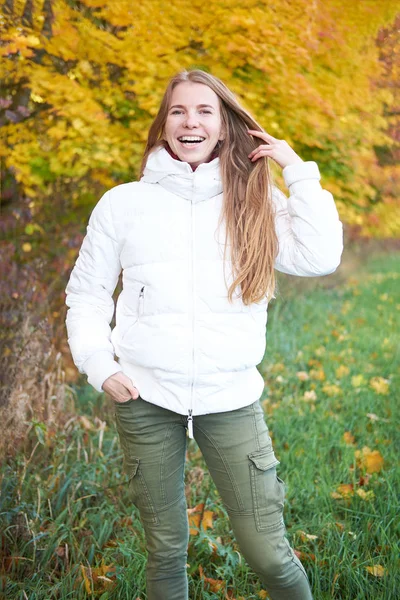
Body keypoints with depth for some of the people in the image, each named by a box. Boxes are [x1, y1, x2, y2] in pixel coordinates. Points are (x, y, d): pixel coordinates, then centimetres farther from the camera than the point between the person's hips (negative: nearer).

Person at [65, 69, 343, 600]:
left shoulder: (254, 201, 5)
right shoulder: (124, 203, 3)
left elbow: (319, 258, -9)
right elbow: (86, 293, 10)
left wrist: (298, 169, -5)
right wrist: (99, 364, -2)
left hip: (232, 400, 0)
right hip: (144, 399, 0)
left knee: (269, 554, -1)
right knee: (166, 551, 11)